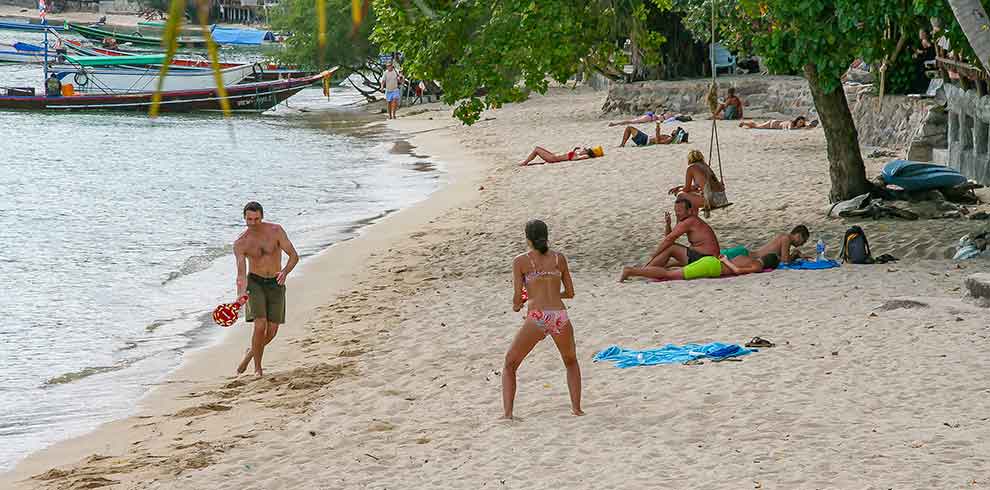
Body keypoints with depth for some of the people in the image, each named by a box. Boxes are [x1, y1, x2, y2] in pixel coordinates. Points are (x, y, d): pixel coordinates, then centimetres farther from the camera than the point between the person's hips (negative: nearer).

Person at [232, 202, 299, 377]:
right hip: (255, 283, -2)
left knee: (272, 331, 2)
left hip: (275, 284, 2)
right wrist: (241, 294, -35)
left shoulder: (276, 231, -11)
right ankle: (257, 367, -2)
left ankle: (251, 352, 32)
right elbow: (241, 273, -17)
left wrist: (285, 272, -30)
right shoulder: (240, 243, -12)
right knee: (260, 325, -19)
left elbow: (294, 255, -10)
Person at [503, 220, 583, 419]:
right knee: (571, 362, 30)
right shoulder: (559, 258, 11)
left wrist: (516, 305, 22)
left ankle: (507, 413, 4)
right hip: (560, 316, 3)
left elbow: (517, 296, 0)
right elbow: (570, 292, 16)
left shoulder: (521, 261, 3)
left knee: (510, 365, 15)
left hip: (536, 318, -3)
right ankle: (576, 408, 21)